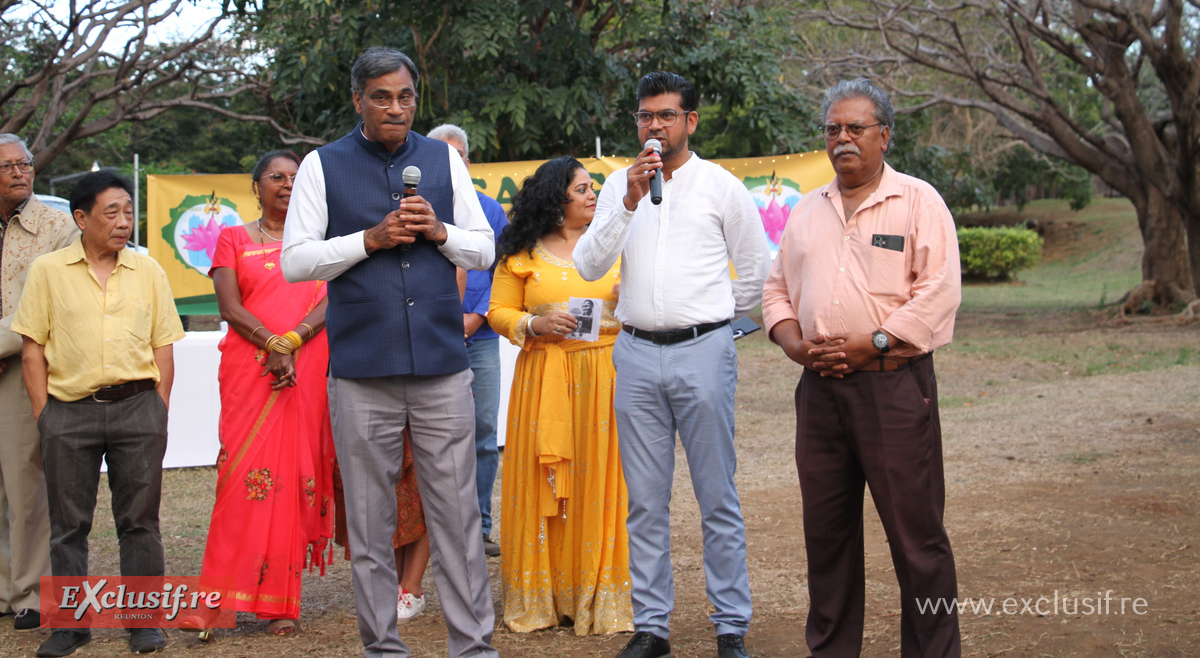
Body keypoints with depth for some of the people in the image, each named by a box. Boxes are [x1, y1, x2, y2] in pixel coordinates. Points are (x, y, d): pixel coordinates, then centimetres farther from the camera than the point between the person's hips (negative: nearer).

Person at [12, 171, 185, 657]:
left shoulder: (148, 270, 9)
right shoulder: (48, 270, 4)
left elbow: (163, 346, 10)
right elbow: (33, 348, 4)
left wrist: (158, 410, 2)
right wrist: (44, 416, -3)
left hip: (137, 406, 1)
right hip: (69, 411, -1)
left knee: (139, 519, 4)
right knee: (69, 523, 5)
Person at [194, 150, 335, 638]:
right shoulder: (234, 240, 12)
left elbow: (332, 300, 1)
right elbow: (229, 307, 0)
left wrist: (291, 341, -14)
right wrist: (272, 344, -15)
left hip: (308, 371, 1)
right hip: (249, 369, -1)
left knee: (294, 473, -3)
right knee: (245, 470, -8)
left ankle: (280, 602, 0)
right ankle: (227, 597, -4)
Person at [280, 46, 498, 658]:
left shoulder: (443, 159, 11)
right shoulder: (323, 166, 5)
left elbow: (484, 249, 12)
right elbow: (295, 261, 0)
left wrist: (439, 231, -6)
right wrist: (369, 240, -10)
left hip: (442, 367, 1)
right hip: (361, 373, -1)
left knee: (457, 512, 1)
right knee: (369, 520, 5)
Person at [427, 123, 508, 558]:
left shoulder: (490, 210, 12)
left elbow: (502, 273, 7)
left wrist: (475, 317, -6)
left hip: (480, 337, 3)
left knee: (484, 436, 3)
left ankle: (479, 529, 11)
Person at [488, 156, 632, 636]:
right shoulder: (523, 254, 5)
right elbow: (499, 311, 6)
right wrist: (535, 325, -11)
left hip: (604, 378, 1)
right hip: (544, 379, -1)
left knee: (601, 483, 0)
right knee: (544, 483, 1)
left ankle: (601, 598, 8)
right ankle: (542, 598, 11)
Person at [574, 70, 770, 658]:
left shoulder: (720, 186, 3)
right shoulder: (619, 185, 10)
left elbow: (755, 270, 10)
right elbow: (588, 266, -1)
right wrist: (629, 203, -11)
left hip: (702, 351, -3)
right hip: (636, 353, 3)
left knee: (718, 499, -1)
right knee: (645, 501, 6)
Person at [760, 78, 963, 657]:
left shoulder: (918, 201, 0)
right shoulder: (807, 210, 17)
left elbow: (938, 291, -9)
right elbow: (777, 288, 19)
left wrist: (870, 345, -15)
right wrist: (795, 345, 0)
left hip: (894, 386, -5)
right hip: (820, 388, 5)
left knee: (916, 533, -3)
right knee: (826, 532, 10)